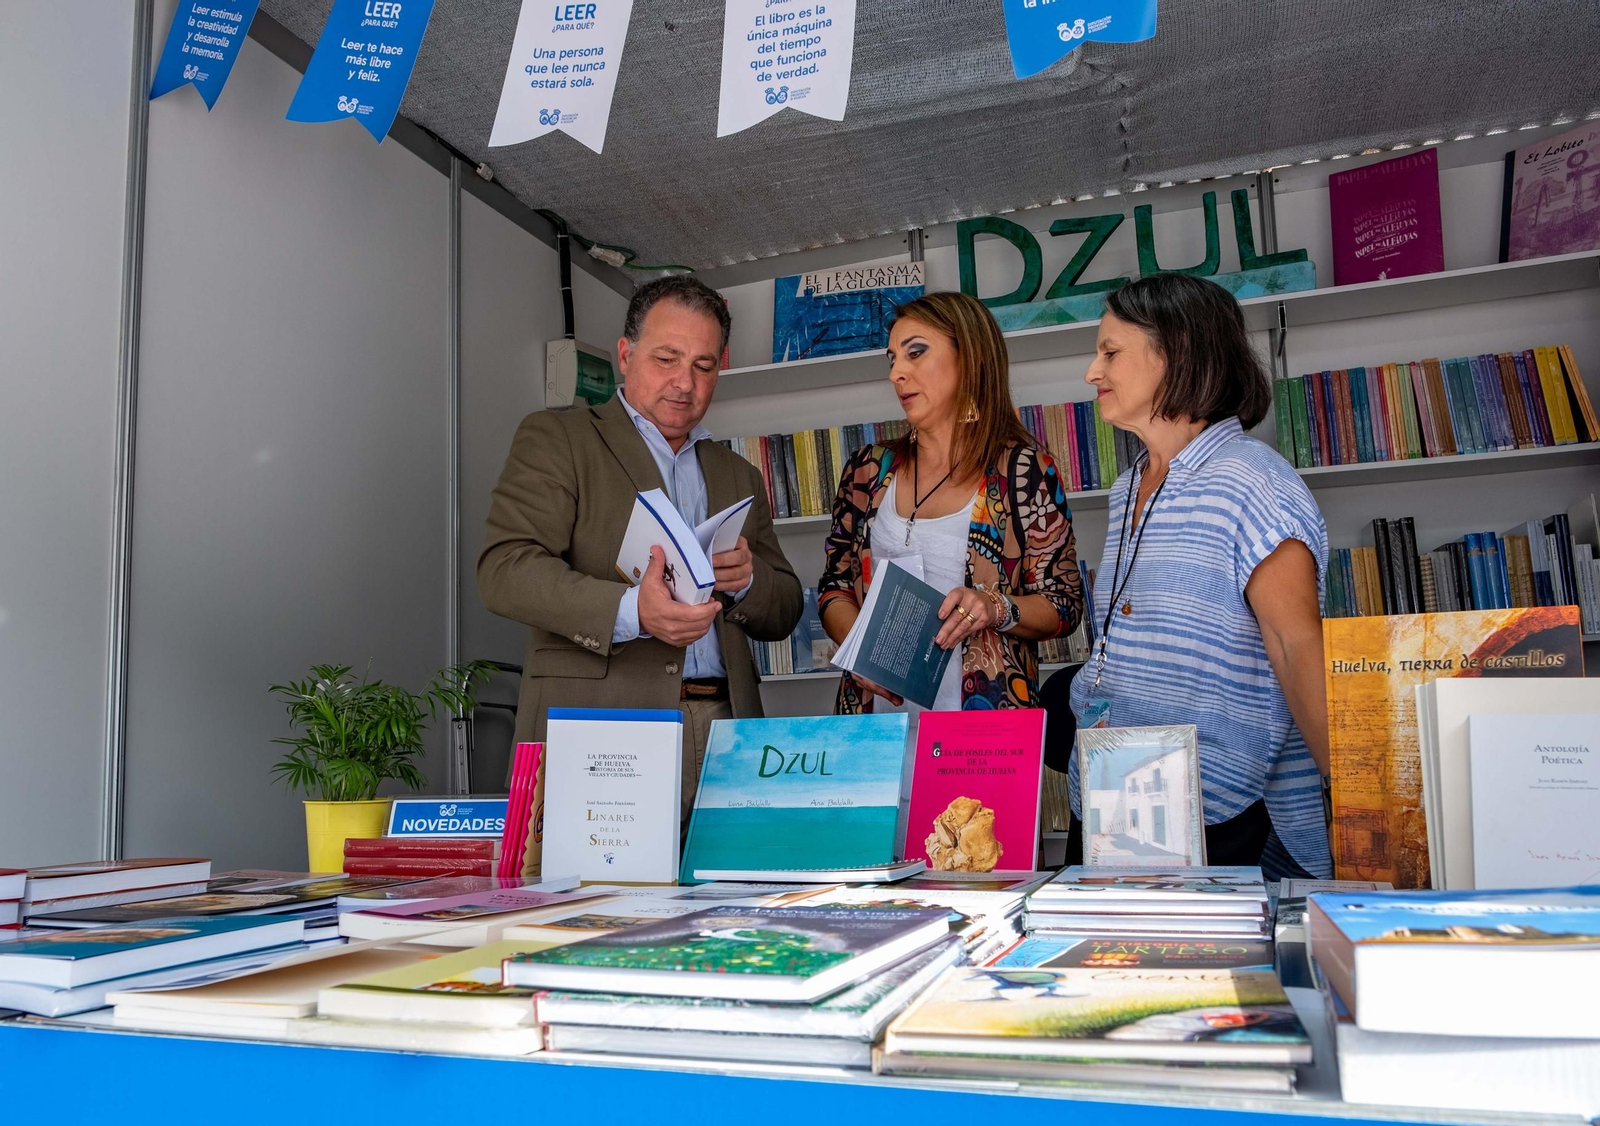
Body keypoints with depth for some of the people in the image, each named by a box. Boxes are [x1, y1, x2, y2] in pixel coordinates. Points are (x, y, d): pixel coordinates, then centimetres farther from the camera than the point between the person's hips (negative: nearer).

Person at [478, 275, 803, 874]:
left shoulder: (738, 476, 23)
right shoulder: (555, 438, 7)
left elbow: (783, 615, 21)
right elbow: (505, 570, -8)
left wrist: (745, 579, -3)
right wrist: (629, 611, -23)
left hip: (722, 741, 4)